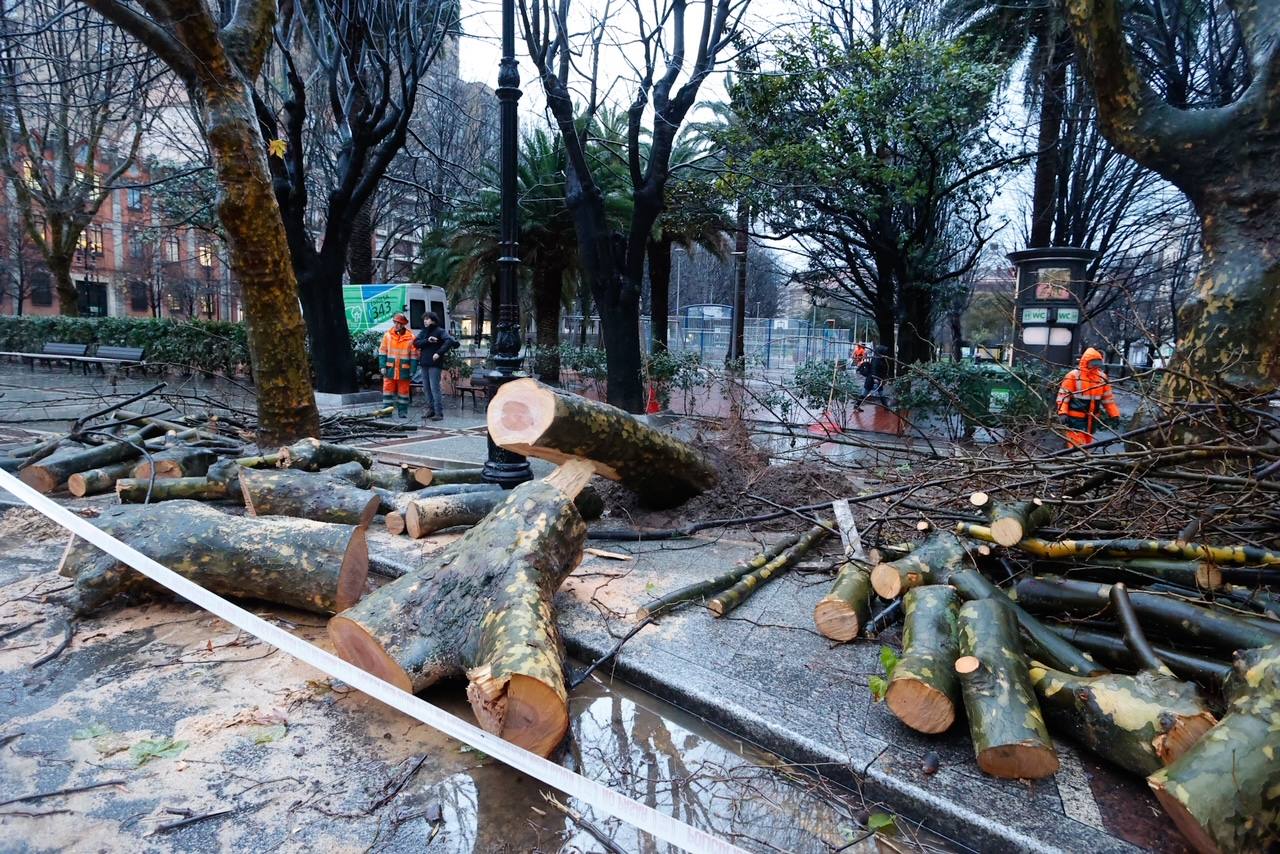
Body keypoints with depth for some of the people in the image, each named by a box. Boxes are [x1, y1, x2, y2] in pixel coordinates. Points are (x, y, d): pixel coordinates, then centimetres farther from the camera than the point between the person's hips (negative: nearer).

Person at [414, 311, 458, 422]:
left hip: (435, 364, -7)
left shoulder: (440, 331, -4)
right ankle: (431, 409, 21)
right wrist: (427, 341, -13)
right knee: (426, 388, 11)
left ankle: (439, 412, -7)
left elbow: (450, 340, -20)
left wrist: (439, 353, -23)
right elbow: (416, 342, 3)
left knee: (434, 388, -9)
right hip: (424, 363, 7)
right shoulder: (423, 332, 15)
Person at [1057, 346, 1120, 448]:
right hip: (1075, 418, -6)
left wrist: (1114, 415, 12)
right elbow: (1063, 395, -11)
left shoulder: (1102, 377, 8)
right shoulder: (1074, 375, -10)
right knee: (1077, 445, -11)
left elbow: (1108, 397, 16)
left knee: (1087, 444, 14)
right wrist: (1063, 412, -21)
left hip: (1092, 418, 6)